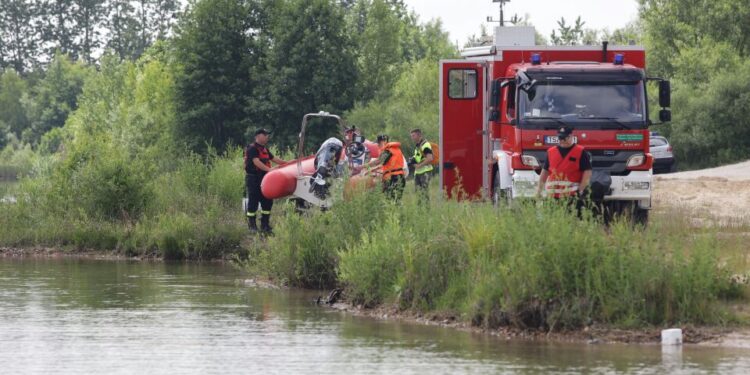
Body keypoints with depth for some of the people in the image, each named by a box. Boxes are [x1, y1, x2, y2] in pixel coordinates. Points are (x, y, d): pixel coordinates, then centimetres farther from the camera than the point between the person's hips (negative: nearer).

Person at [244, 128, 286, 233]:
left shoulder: (265, 149, 17)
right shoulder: (252, 149, -12)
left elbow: (274, 159, 22)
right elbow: (256, 162, -23)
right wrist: (269, 169, -33)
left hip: (263, 179, 9)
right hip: (253, 179, -9)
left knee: (267, 201, 9)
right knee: (253, 202, -3)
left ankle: (265, 225, 17)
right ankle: (252, 225, 4)